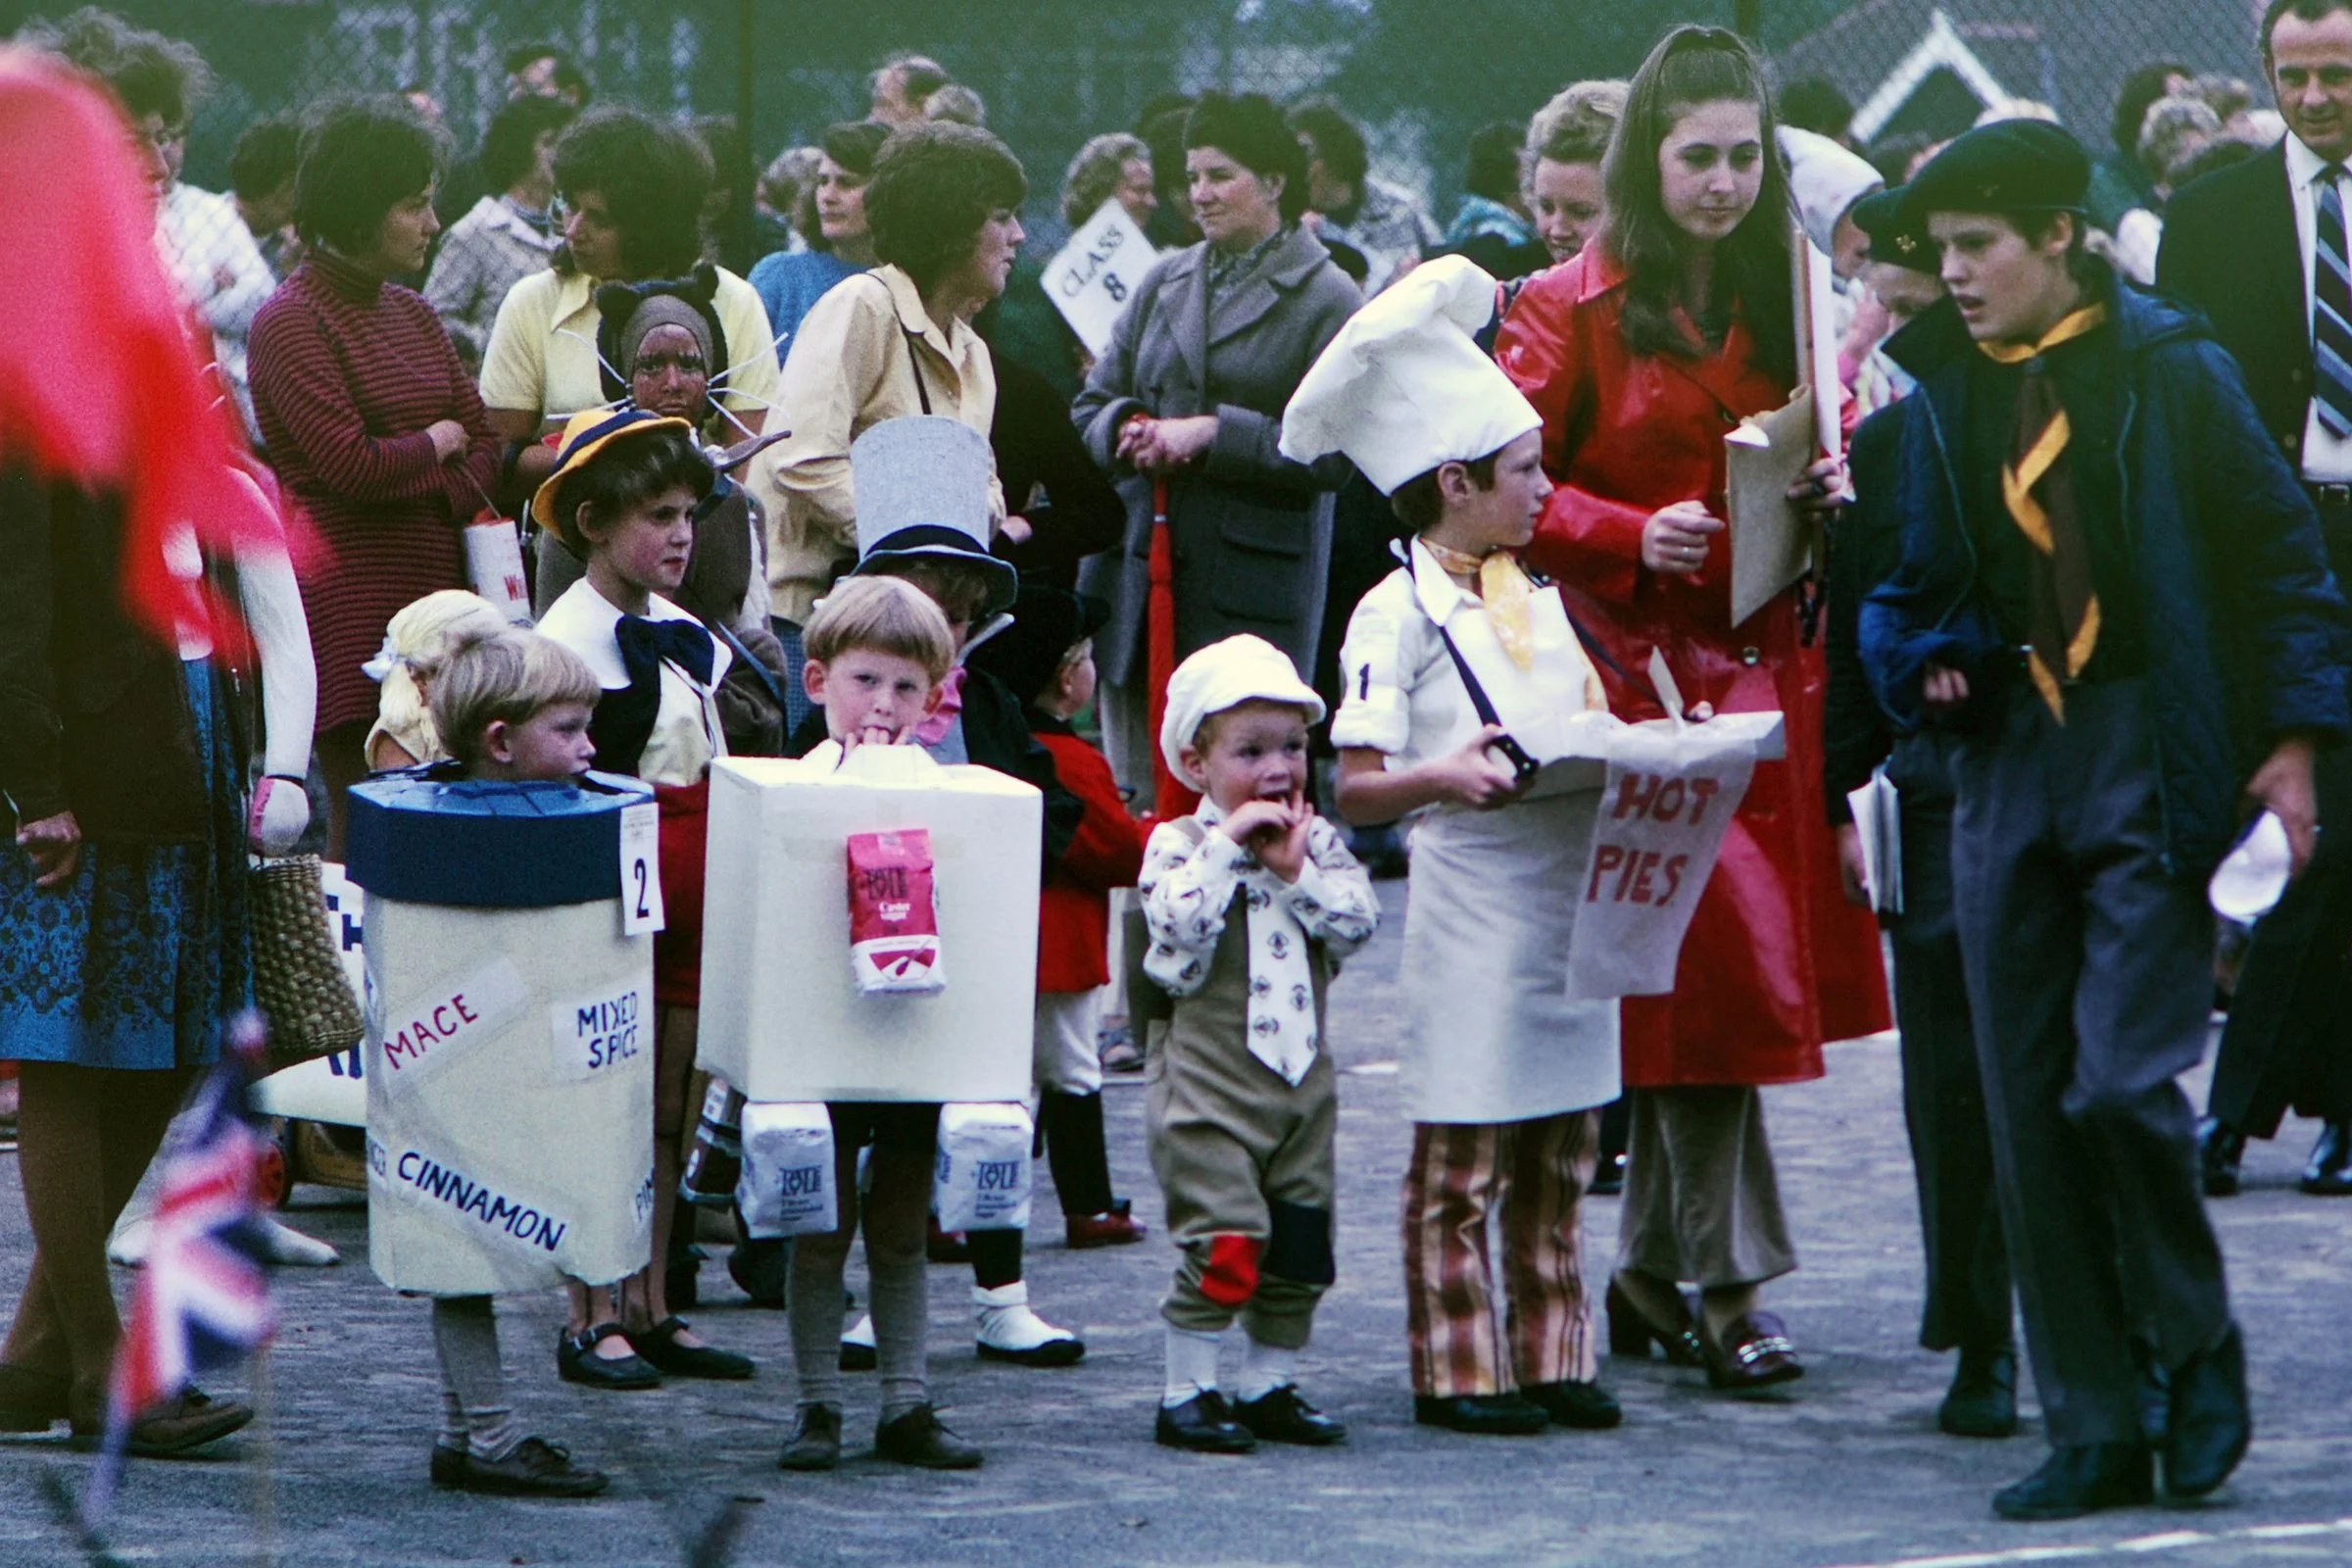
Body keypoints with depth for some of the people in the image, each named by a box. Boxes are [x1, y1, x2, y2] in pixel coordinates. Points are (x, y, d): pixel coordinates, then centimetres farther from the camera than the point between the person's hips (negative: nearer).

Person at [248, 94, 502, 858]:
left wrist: (422, 489, -7)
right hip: (349, 601, -7)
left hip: (435, 584, 7)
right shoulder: (292, 322, -8)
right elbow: (352, 464, -16)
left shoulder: (412, 315, 17)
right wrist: (436, 443, 2)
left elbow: (485, 448, 14)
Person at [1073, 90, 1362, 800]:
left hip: (1252, 580, -5)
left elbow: (1334, 453, -10)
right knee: (1135, 796, 6)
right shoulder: (1165, 282, 15)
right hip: (1140, 571, 6)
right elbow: (1093, 405, 18)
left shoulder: (1327, 301, -1)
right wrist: (1128, 430, -5)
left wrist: (1212, 435, -15)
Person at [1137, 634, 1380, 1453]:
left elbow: (1358, 919, -5)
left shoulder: (1318, 841, 8)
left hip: (1301, 1074, 6)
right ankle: (1187, 1392, -1)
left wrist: (1294, 870, -13)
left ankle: (1271, 1385, 20)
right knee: (1223, 1239, -11)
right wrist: (1228, 843, -19)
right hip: (1207, 1077, -6)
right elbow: (1180, 921, -23)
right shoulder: (1178, 845, -5)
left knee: (1301, 1244, 9)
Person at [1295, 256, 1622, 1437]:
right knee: (1460, 1161, -1)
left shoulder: (1541, 599, 14)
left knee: (1559, 1159, 11)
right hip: (1469, 906, -7)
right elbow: (1356, 787, -14)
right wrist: (1439, 778, -32)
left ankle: (1553, 1356, 18)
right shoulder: (1399, 612, -8)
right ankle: (1458, 1369, 6)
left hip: (1570, 893, 7)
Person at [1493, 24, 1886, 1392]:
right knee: (1707, 967, -11)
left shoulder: (1783, 306, 11)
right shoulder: (1570, 310, -4)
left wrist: (1835, 493, -3)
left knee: (1686, 979, 7)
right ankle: (1733, 1280, -9)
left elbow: (1832, 451, 19)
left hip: (1764, 665, 5)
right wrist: (1633, 536, -19)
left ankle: (1653, 1268, 18)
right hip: (1640, 669, -5)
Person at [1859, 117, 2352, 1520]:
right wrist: (1921, 658, -2)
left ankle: (2198, 1351, 10)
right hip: (2009, 760, 5)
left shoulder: (2168, 371, -4)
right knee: (2031, 1110, 1)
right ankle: (2096, 1429, 8)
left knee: (2123, 1084, -15)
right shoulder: (1944, 392, 10)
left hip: (2158, 758, -5)